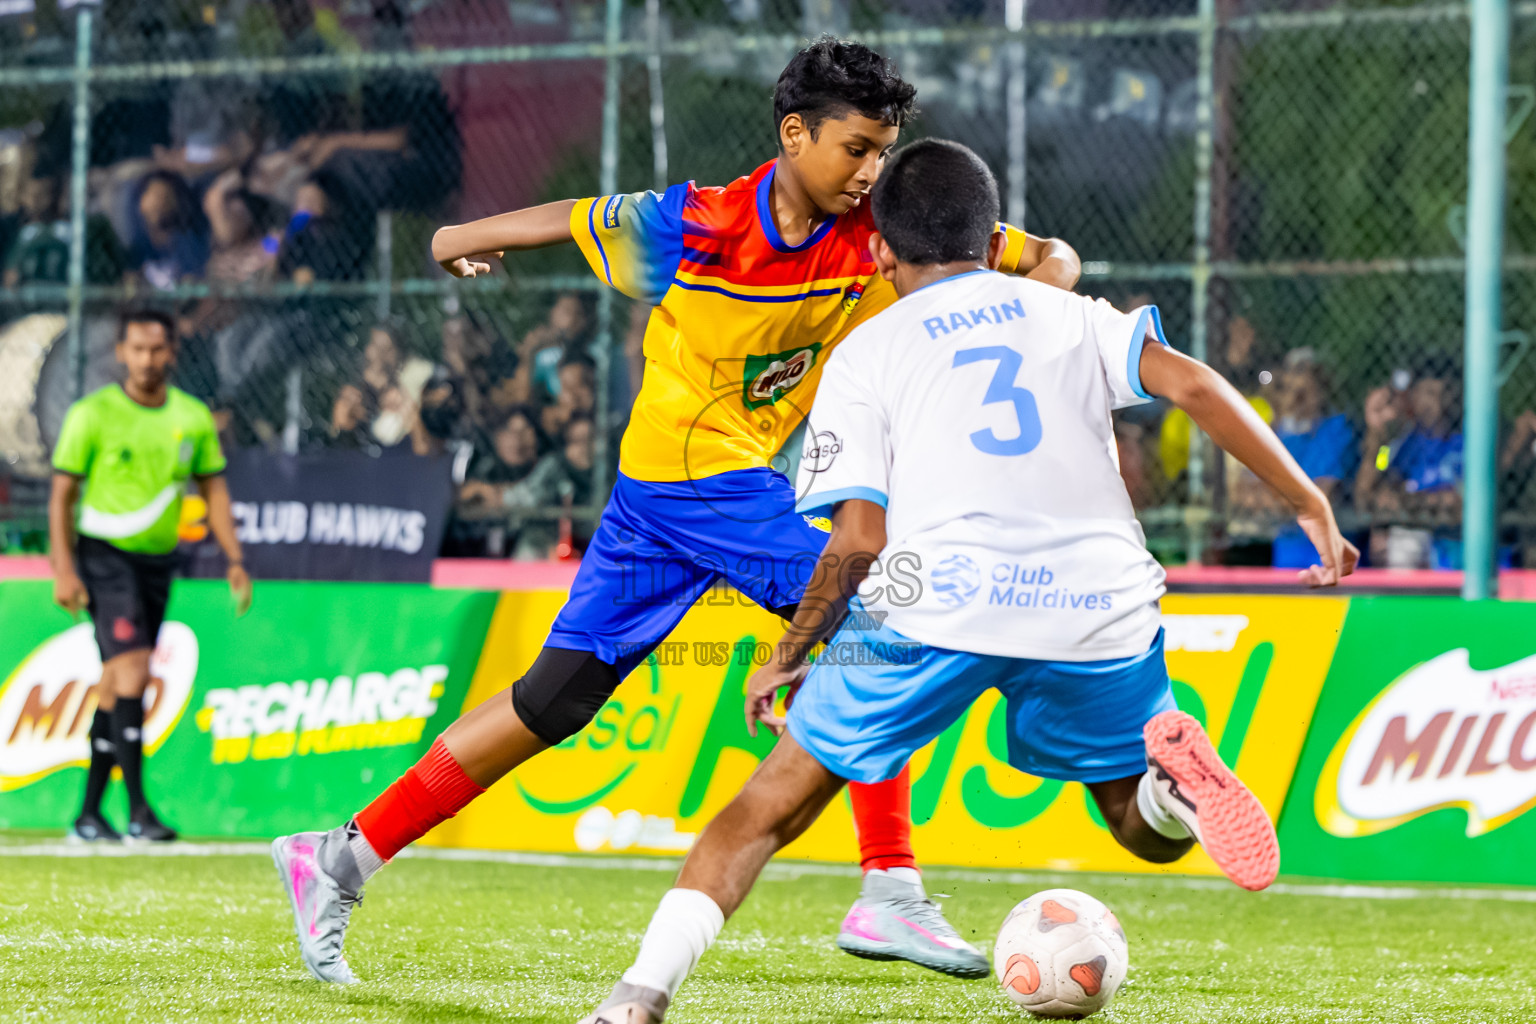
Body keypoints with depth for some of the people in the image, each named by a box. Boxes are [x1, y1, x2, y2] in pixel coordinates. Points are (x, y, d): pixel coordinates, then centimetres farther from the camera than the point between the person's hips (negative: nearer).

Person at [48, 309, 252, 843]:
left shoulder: (193, 417, 6)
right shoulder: (92, 414, -7)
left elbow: (213, 490, 13)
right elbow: (62, 493, -4)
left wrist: (235, 560, 3)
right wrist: (63, 569, -12)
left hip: (158, 559, 5)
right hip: (105, 554, -5)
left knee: (117, 685, 9)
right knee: (132, 670, -19)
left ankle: (89, 815, 15)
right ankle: (137, 809, -21)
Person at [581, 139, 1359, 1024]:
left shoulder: (866, 353, 13)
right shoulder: (1068, 315, 20)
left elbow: (860, 539, 3)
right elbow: (1192, 384, 4)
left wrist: (788, 657, 16)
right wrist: (1311, 505, 7)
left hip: (935, 604, -2)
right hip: (1099, 607, 2)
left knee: (769, 809, 10)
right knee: (1153, 834, 21)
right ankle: (1172, 773, -15)